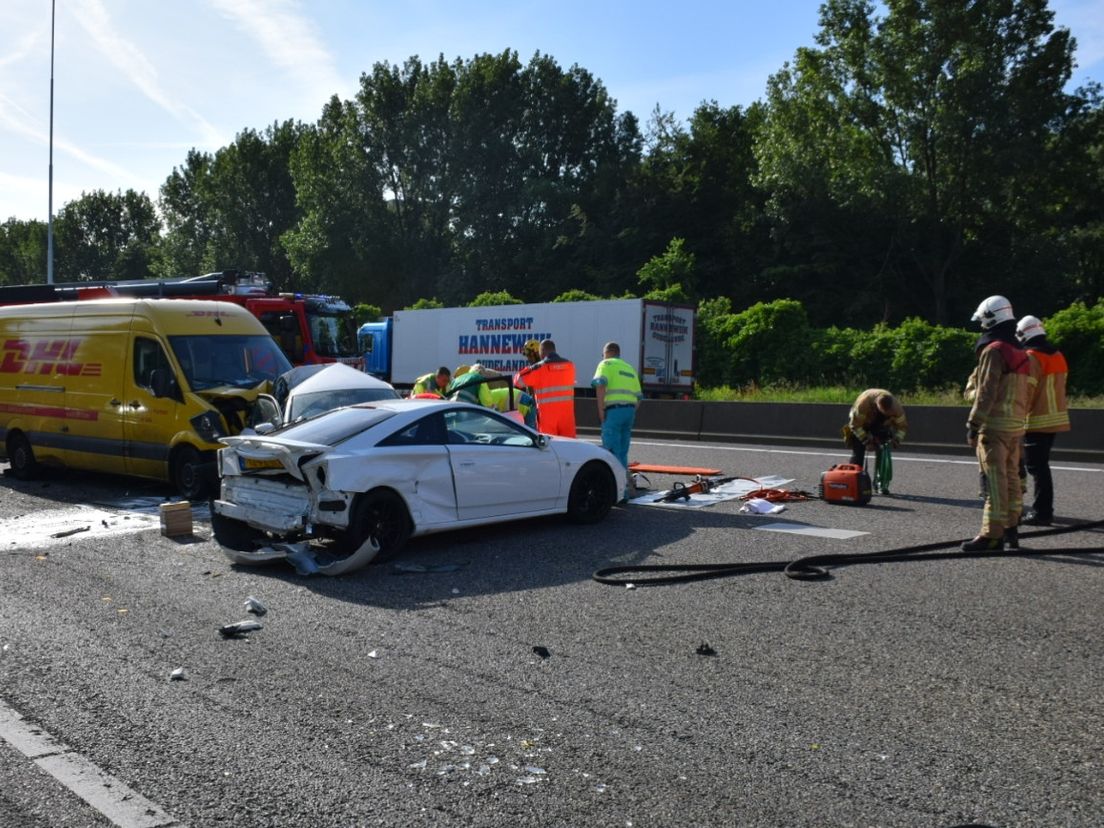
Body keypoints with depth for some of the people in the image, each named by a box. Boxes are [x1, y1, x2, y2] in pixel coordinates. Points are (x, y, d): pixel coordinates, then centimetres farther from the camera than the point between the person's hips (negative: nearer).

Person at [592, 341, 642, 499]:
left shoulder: (606, 364, 4)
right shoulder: (630, 368, 25)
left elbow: (600, 384, -14)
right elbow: (638, 396, 21)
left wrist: (600, 409, -12)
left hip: (614, 409, -7)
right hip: (630, 409, 7)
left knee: (612, 452, -7)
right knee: (623, 453, 13)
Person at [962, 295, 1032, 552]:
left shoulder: (994, 350, -12)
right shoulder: (1019, 353, 17)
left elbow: (986, 392, -17)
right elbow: (1023, 393, 18)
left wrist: (973, 424, -16)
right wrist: (1020, 420, 20)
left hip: (994, 425, -9)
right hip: (1017, 425, 9)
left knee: (995, 480, -8)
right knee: (1012, 477, 13)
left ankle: (992, 533, -8)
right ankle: (1011, 530, 19)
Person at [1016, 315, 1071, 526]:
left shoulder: (1031, 357, -14)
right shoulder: (1057, 355, 13)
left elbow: (1027, 391, -18)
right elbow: (1058, 386, 17)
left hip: (1037, 421, -9)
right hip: (1056, 418, 9)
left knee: (1037, 467, -5)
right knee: (1040, 464, 17)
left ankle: (1042, 512, -4)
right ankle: (1042, 509, 23)